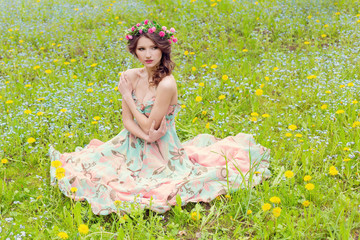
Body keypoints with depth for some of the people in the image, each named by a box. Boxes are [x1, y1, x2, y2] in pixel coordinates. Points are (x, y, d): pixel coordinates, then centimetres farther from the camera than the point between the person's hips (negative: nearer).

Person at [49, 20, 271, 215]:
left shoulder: (166, 84, -24)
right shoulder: (130, 77, -4)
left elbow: (149, 126, -20)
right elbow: (127, 121, -2)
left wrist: (128, 97, -12)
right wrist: (145, 136, -22)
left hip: (160, 151, -5)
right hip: (134, 142, 5)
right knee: (92, 164, -7)